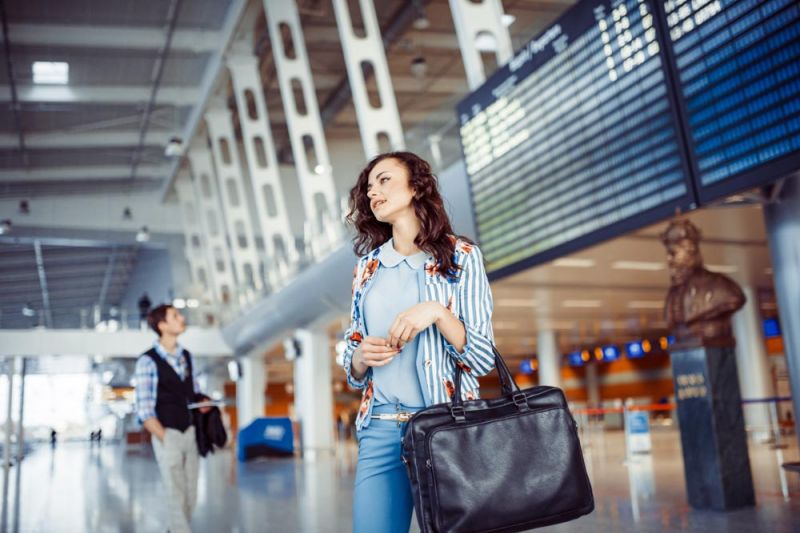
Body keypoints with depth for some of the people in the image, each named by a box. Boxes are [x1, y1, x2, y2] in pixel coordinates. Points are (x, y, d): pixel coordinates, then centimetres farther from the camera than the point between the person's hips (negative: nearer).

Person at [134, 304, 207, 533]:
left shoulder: (186, 356, 8)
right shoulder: (148, 362, -11)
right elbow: (144, 410, -13)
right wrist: (165, 439, -16)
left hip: (190, 433, 6)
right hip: (168, 435, -6)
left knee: (191, 494, 13)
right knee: (176, 495, 2)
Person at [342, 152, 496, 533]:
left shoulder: (460, 256, 0)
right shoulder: (368, 266, 12)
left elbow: (484, 358, -5)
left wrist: (437, 313, -18)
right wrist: (361, 357, -6)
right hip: (380, 429, 3)